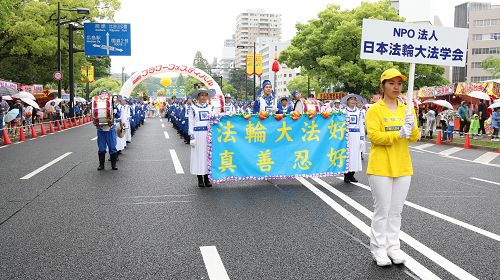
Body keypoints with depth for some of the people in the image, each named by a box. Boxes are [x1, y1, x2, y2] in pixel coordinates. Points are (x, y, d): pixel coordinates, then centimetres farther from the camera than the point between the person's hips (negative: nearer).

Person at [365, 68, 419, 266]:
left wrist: (412, 127, -16)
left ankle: (393, 246, 24)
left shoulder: (406, 110, 10)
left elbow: (414, 138, 5)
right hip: (381, 168, -5)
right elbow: (374, 136, -15)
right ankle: (378, 249, 12)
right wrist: (399, 134, -24)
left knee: (396, 211, 12)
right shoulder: (374, 110, -6)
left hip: (403, 168, 5)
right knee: (382, 210, 0)